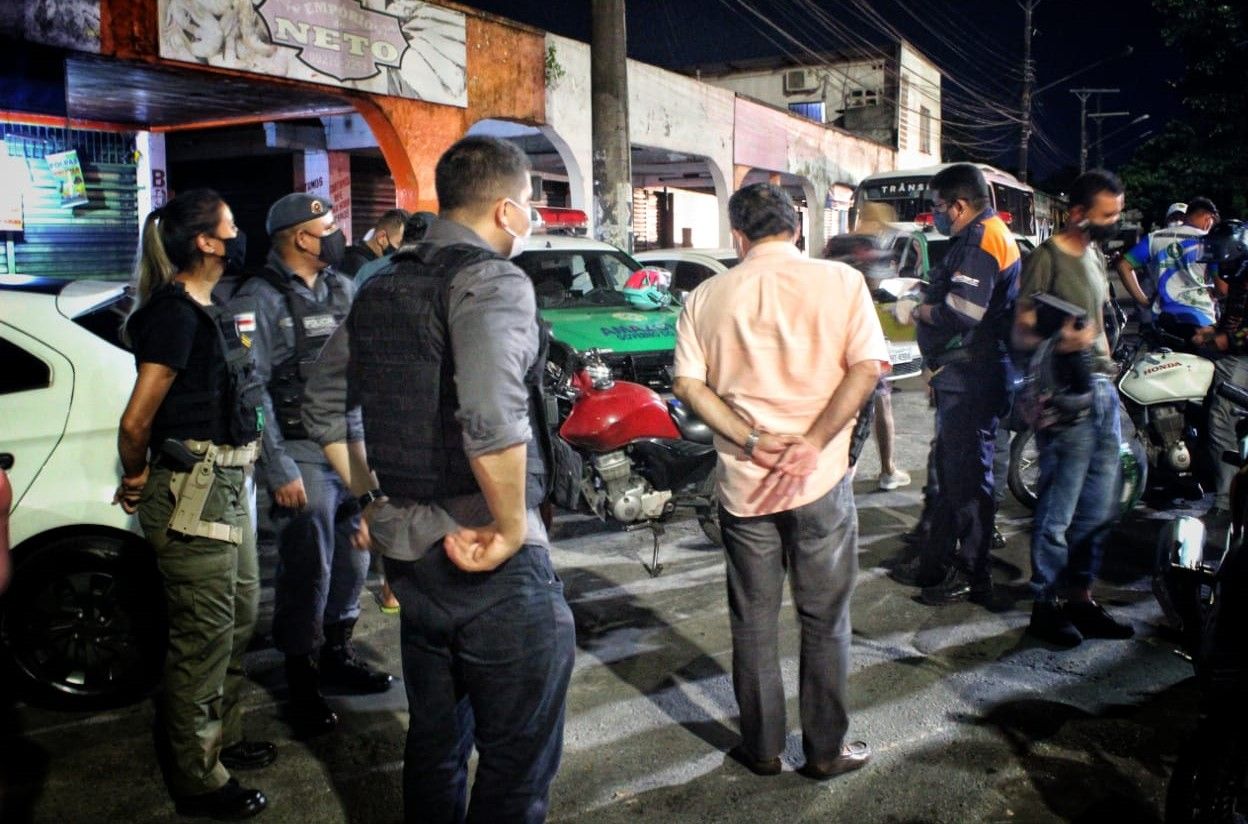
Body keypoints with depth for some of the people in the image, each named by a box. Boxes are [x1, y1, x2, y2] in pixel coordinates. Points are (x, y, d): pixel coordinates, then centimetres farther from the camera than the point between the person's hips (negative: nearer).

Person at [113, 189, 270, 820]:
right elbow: (136, 421, -19)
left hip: (224, 487, 10)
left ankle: (221, 738, 38)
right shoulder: (175, 314, -18)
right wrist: (136, 481, -2)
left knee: (241, 617, 20)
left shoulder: (206, 311, 13)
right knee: (204, 635, 1)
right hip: (193, 492, -10)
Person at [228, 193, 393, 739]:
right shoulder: (259, 300, -11)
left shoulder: (340, 288, 11)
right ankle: (302, 680, 16)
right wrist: (278, 470, -17)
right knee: (307, 571, 0)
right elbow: (249, 390, -15)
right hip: (303, 457, -7)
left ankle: (336, 654, 33)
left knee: (352, 561, 15)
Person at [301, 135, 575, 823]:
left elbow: (324, 408, 18)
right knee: (517, 763, 5)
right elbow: (492, 419, -31)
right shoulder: (492, 281, -14)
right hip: (488, 559, -8)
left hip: (406, 545, 8)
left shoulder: (381, 288, 11)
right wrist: (513, 525, -19)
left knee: (434, 741, 23)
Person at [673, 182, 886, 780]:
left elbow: (688, 384, -5)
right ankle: (825, 749, 21)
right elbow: (867, 367, -12)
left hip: (742, 481, 2)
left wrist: (752, 440, -12)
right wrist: (811, 446, -15)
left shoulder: (707, 297, 2)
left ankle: (761, 747, 25)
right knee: (824, 619, 11)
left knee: (753, 620, 14)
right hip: (822, 481, -1)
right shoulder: (840, 281, -3)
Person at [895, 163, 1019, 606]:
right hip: (961, 377, 11)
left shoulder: (981, 238, -16)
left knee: (967, 476, -4)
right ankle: (936, 561, 29)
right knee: (948, 471, 18)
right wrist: (929, 304, 5)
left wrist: (922, 311, -9)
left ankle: (973, 576, 6)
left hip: (971, 381, -11)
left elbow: (960, 313, -26)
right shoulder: (979, 237, 18)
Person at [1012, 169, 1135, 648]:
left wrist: (1105, 358, 18)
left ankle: (1080, 598, 25)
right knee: (1058, 511, -3)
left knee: (1099, 508, 13)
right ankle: (1046, 606, 9)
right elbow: (1020, 334, -14)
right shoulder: (1047, 258, -9)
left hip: (1102, 391, 9)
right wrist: (1061, 342, -32)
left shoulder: (1095, 256, 18)